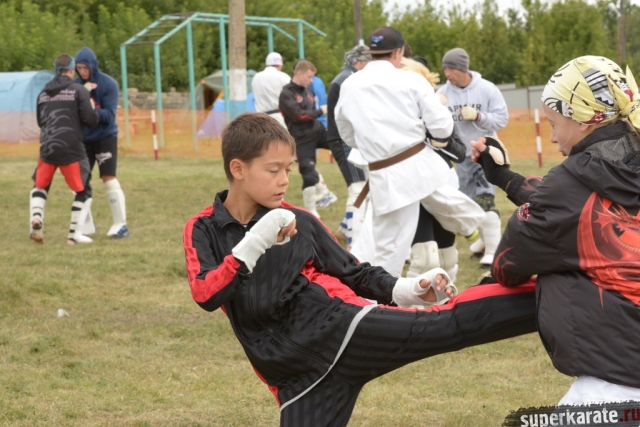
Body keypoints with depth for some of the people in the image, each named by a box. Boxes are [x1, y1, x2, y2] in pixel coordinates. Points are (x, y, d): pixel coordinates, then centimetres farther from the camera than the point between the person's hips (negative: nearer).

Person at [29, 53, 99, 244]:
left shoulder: (43, 93, 13)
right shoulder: (79, 90, -2)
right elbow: (90, 120, -8)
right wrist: (93, 109, 12)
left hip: (47, 148, 4)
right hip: (71, 148, -4)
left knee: (40, 187, 20)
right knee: (82, 191, 9)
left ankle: (36, 218, -7)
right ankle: (74, 234, 1)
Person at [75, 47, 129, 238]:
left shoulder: (108, 84, -12)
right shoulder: (75, 84, 0)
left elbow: (109, 115, -18)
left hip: (105, 136, -4)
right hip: (83, 138, 4)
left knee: (109, 178, -13)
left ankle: (120, 224, -10)